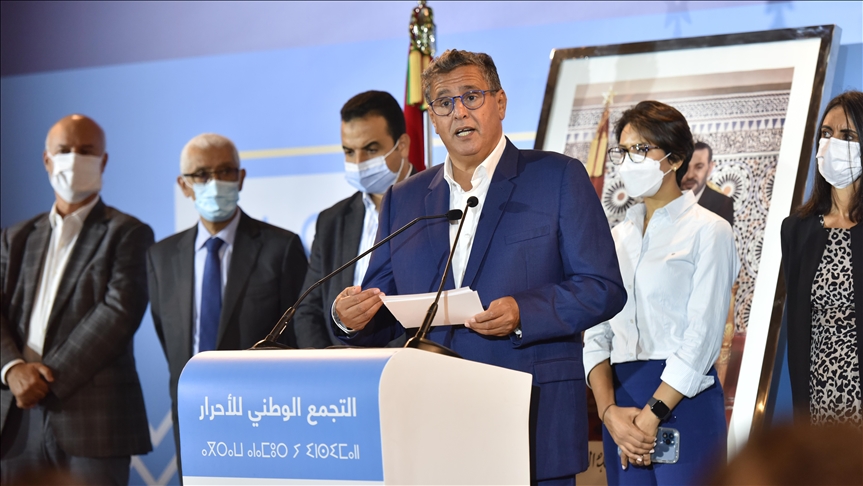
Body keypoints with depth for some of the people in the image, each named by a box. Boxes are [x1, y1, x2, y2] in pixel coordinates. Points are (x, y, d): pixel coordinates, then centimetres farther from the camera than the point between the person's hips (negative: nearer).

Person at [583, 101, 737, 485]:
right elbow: (596, 334, 8)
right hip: (621, 400, 5)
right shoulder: (615, 238, 15)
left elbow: (702, 336, -9)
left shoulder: (708, 231, -1)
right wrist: (609, 410, -8)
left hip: (684, 402, -5)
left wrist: (651, 415, -13)